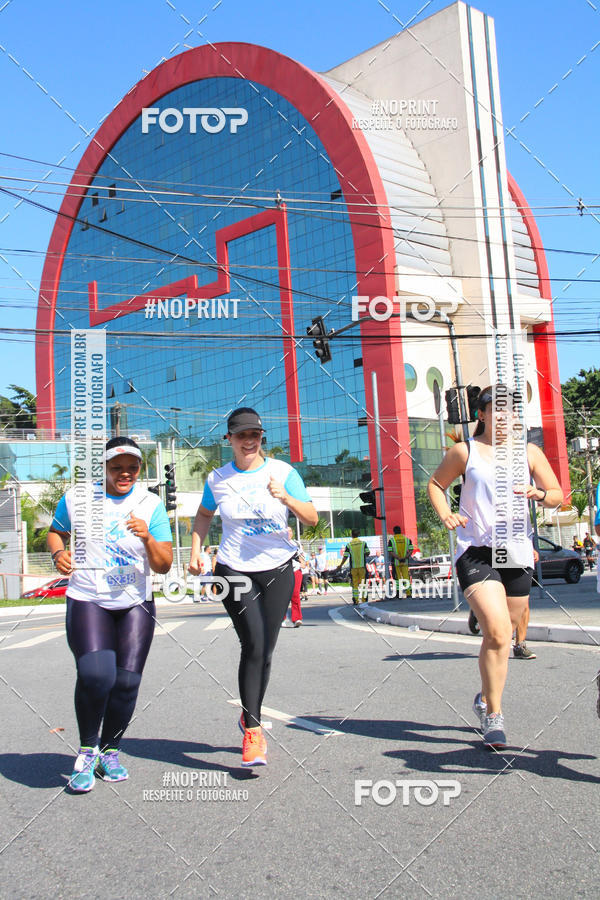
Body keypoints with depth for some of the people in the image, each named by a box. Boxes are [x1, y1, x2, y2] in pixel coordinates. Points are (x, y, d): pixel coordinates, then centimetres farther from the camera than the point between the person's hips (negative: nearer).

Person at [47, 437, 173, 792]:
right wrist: (59, 553, -5)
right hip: (87, 601, -1)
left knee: (127, 681, -2)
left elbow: (163, 566, -3)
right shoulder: (76, 498, -1)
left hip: (135, 604, 2)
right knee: (95, 674, -20)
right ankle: (87, 750, 5)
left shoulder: (151, 505, -1)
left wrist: (148, 538, -23)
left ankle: (110, 751, 24)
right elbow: (56, 531, 17)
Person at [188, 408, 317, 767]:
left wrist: (286, 498, -22)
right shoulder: (217, 479, 3)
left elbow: (312, 518, -5)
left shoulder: (283, 471, -2)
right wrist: (196, 550, 9)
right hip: (234, 570, -1)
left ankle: (250, 716, 29)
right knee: (254, 646, -13)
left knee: (265, 649, 6)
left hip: (278, 569, 1)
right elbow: (204, 514, 22)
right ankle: (253, 730, -1)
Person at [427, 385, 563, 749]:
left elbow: (558, 495, 10)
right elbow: (436, 483, 14)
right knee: (497, 633, -17)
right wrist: (446, 514, -5)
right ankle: (494, 716, -2)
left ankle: (486, 698, 40)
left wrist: (539, 494, -13)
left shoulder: (530, 453, 9)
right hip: (476, 551, -4)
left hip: (517, 554, 4)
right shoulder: (465, 451, 2)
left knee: (502, 634, 15)